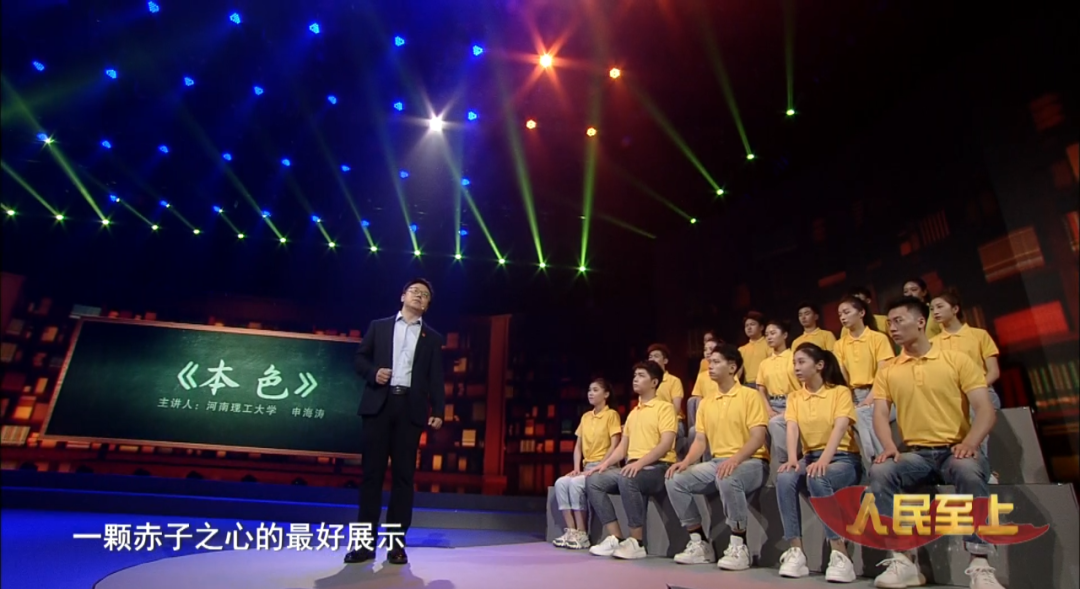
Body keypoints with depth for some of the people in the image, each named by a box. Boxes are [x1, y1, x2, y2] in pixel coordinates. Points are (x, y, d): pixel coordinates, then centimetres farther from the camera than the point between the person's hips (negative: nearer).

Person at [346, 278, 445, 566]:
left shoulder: (433, 338, 14)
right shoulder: (378, 326, 15)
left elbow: (435, 378, 8)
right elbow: (360, 358, 12)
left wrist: (438, 411, -3)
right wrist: (373, 373, -9)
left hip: (411, 408, 0)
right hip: (379, 404, 0)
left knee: (403, 474, 0)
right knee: (372, 472, 2)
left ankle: (397, 542, 6)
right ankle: (365, 541, 8)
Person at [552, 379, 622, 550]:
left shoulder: (612, 415, -5)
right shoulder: (585, 417, 15)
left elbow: (614, 446, -12)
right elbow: (578, 446, 13)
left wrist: (598, 468, -18)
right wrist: (577, 468, -3)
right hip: (587, 467, 6)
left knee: (575, 483, -29)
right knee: (561, 483, -19)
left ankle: (582, 535, -19)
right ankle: (571, 531, -15)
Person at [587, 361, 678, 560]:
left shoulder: (664, 407, 0)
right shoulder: (632, 413, 23)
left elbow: (666, 444, -14)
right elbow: (623, 447, 20)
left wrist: (640, 462, -27)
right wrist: (605, 463, 2)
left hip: (658, 468, -8)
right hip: (633, 467, 8)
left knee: (626, 479, -37)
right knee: (593, 480, -12)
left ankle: (637, 543, -23)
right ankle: (616, 538, -11)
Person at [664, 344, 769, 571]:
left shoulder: (750, 395, -4)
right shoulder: (705, 403, 13)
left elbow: (758, 438, -14)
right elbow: (700, 440, 10)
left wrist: (735, 459, -30)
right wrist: (686, 462, -9)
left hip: (751, 463, -6)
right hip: (717, 462, 6)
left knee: (727, 478, -40)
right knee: (675, 480, -14)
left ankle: (739, 546, -21)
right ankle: (700, 543, -2)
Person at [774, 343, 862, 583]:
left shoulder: (840, 392, -4)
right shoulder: (794, 397, 9)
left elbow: (839, 429, -19)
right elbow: (792, 429, -7)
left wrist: (823, 460, -36)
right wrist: (792, 459, -27)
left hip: (843, 459, -4)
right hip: (810, 457, 4)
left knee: (818, 479, -37)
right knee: (784, 478, -30)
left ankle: (840, 555, -30)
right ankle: (796, 552, -25)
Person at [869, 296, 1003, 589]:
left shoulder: (957, 360, 2)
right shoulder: (887, 371, 9)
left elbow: (985, 409, -5)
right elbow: (880, 414, 1)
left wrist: (970, 443, -23)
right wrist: (888, 445, -19)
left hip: (955, 451, -2)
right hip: (916, 454, 2)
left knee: (969, 470, -37)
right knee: (879, 471, -27)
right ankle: (904, 560, -23)